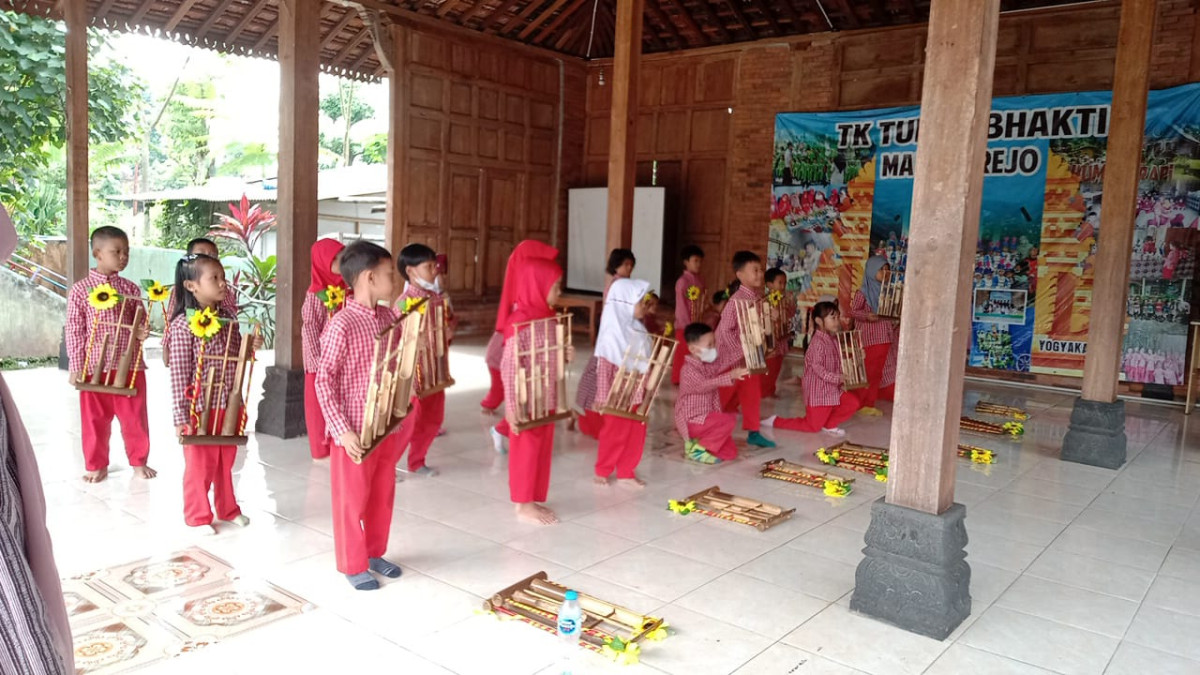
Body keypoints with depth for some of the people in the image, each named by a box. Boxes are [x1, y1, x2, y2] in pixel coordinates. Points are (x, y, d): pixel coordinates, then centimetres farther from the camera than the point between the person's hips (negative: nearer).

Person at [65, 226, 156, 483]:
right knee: (95, 420, 10)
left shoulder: (131, 289, 3)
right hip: (94, 367, -2)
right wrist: (76, 368, -5)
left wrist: (141, 332, -13)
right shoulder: (80, 290, -4)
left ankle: (139, 461, 25)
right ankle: (97, 466, 25)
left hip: (130, 365, 2)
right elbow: (74, 331, -3)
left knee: (135, 418, 9)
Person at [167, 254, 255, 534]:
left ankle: (227, 509, 38)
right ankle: (198, 516, 27)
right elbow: (179, 374, -15)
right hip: (200, 409, -6)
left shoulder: (229, 318, 3)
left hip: (229, 406, 6)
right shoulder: (184, 324, -15)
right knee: (200, 466, 9)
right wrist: (180, 416, -15)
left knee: (226, 463, 21)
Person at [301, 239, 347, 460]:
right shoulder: (315, 295, -12)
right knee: (321, 406, 5)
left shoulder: (347, 290, 6)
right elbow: (310, 332, -14)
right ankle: (322, 450, 16)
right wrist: (320, 362, -17)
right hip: (324, 362, -6)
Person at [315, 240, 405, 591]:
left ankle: (375, 552, 37)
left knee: (383, 494, 19)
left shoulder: (388, 317, 3)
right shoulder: (341, 325, -19)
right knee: (352, 499, 9)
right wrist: (342, 430, -20)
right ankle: (352, 565, 25)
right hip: (355, 430, -7)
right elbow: (324, 380, -18)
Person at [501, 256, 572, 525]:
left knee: (543, 450, 16)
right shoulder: (519, 323, -20)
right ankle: (523, 505, 19)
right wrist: (511, 407, -23)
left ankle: (534, 500, 29)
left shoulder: (549, 317, 6)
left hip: (547, 400, 8)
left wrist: (566, 357, -3)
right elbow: (508, 368, -22)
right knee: (526, 451, 5)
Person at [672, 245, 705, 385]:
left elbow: (701, 304, 11)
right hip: (684, 324, -6)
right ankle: (677, 379, 11)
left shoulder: (700, 281, 7)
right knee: (682, 352, 1)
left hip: (696, 323, 6)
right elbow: (681, 305, -14)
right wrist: (687, 325, -16)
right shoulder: (682, 281, -13)